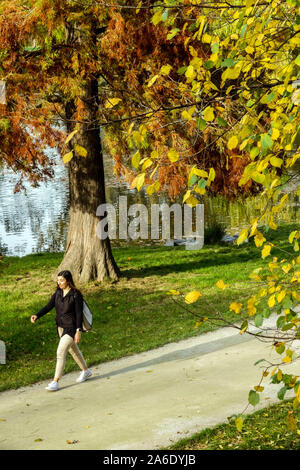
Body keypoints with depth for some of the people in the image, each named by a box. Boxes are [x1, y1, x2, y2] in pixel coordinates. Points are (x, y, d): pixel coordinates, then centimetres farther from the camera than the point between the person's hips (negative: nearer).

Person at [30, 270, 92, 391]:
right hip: (61, 326, 8)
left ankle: (55, 382, -11)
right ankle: (86, 371, 42)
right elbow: (49, 306, -4)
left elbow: (79, 313, -15)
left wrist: (78, 331, -18)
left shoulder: (76, 295, -15)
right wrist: (37, 316, -20)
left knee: (60, 352, -14)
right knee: (73, 350, 22)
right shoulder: (58, 293, 4)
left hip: (71, 327, -8)